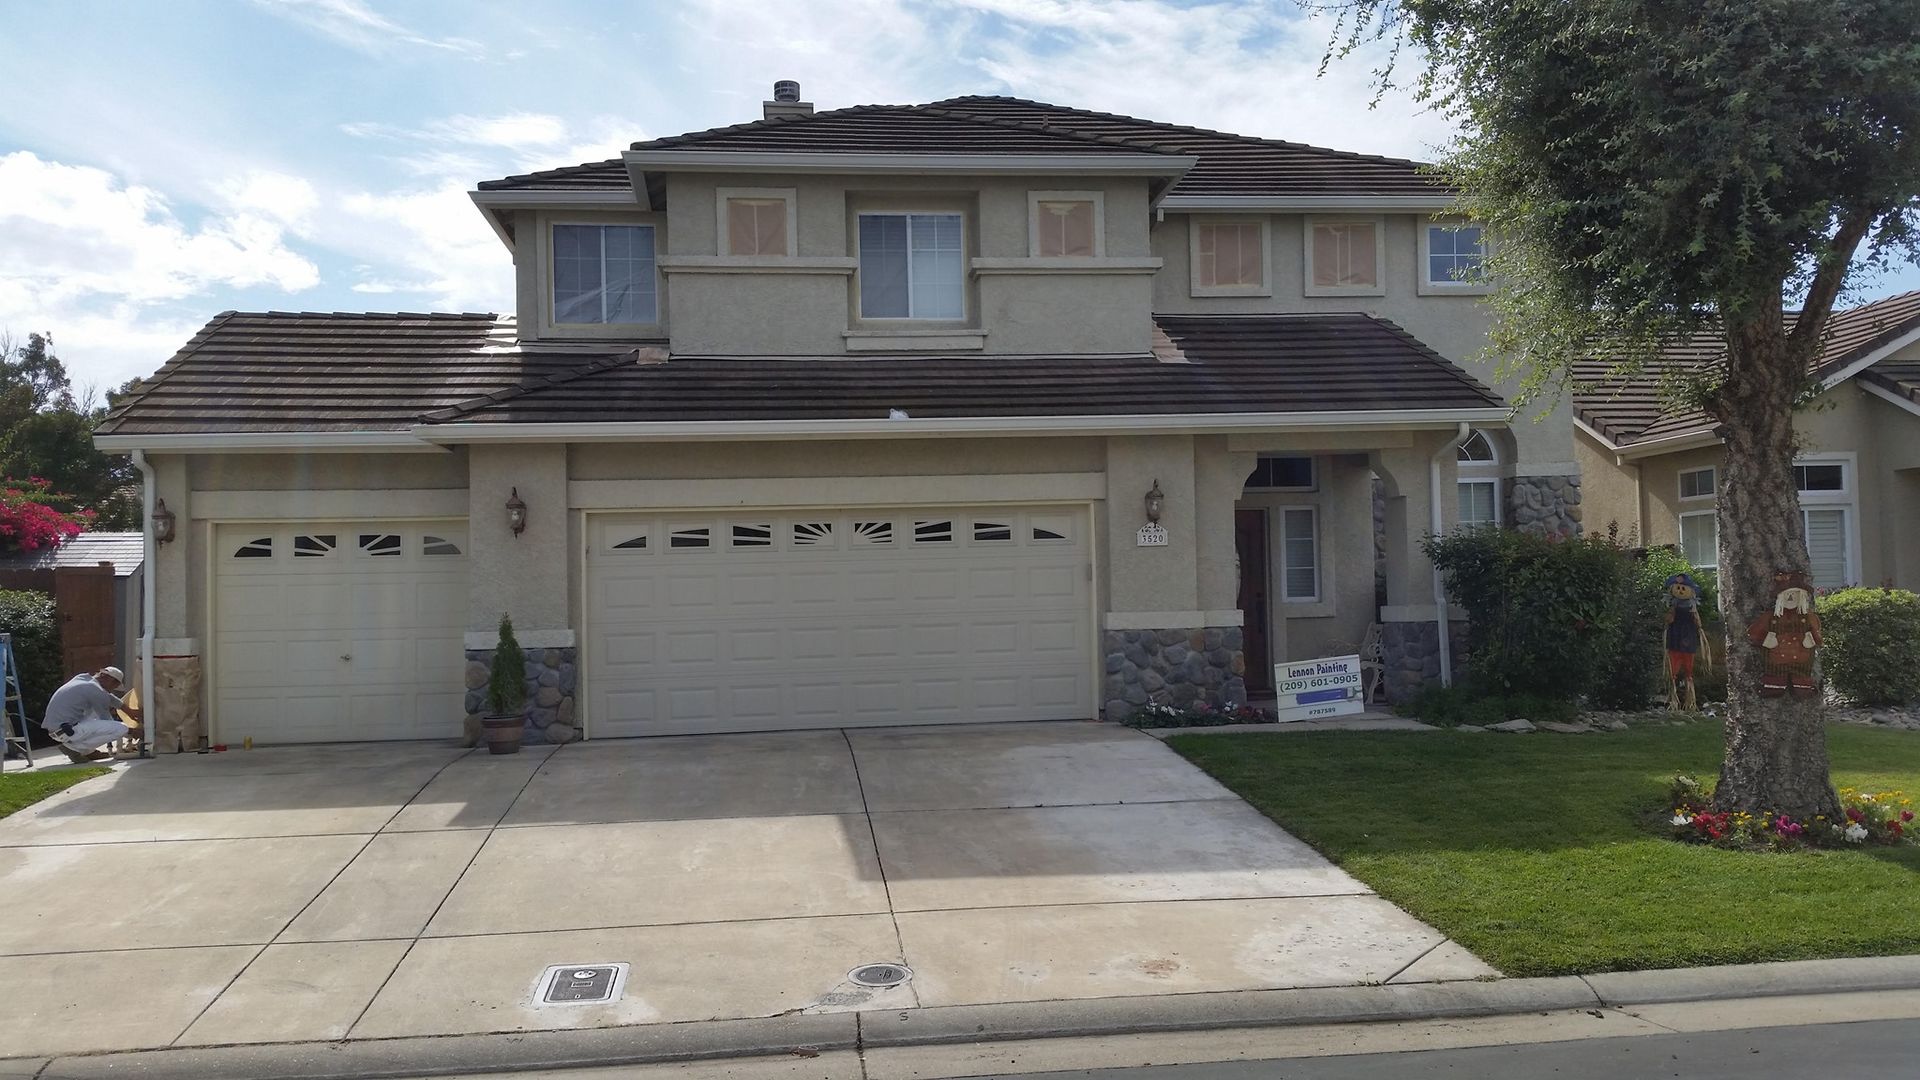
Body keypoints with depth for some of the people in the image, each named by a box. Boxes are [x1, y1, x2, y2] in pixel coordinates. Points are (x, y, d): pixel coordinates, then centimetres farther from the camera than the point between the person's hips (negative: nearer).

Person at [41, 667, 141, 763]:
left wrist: (129, 711, 34)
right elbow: (108, 724, -1)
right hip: (67, 731, -10)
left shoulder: (82, 677, 13)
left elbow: (109, 697, 28)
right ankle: (74, 747, -6)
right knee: (121, 729, -15)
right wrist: (132, 732, 12)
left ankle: (89, 752, 17)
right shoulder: (98, 692, -11)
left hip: (53, 728, 10)